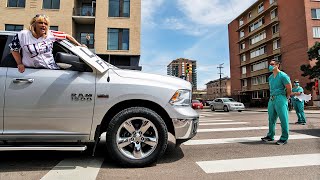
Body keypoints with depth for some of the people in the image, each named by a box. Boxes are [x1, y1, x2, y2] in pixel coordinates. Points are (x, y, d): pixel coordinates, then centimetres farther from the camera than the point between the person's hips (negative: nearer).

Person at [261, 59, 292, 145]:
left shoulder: (283, 75, -8)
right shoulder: (270, 77, 15)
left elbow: (289, 88, -7)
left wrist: (286, 98, 3)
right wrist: (272, 96, 18)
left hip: (280, 99, -8)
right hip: (271, 99, 8)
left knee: (283, 119, -2)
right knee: (271, 118, 11)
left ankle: (284, 138, 5)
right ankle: (270, 136, 21)